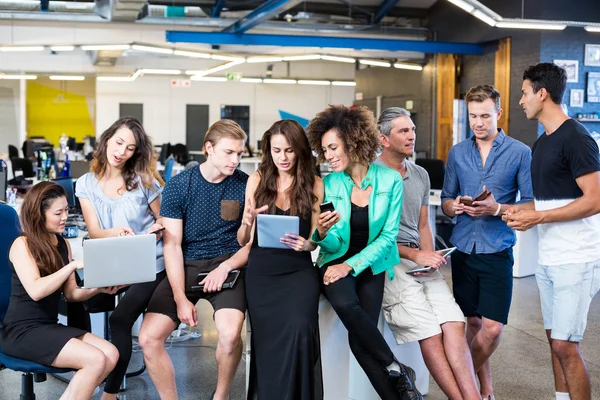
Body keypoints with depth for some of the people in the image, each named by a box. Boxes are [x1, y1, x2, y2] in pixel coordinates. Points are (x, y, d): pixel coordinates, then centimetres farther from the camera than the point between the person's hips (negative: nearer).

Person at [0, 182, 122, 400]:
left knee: (111, 354, -13)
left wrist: (99, 288, -10)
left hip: (50, 326, 7)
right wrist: (73, 265, -25)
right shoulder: (22, 244, -9)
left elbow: (71, 294, 8)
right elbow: (35, 291, -24)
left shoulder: (63, 244, 10)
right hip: (22, 331, -7)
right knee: (96, 360, -23)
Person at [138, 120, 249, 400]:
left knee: (230, 334, -28)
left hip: (228, 264, -1)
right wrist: (180, 298, -13)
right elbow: (172, 245, -4)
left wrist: (226, 266, -17)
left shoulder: (245, 186, -2)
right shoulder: (178, 186, -3)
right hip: (186, 265, 2)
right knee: (148, 338, -15)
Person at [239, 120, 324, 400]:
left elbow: (315, 238, 7)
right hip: (261, 272, 1)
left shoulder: (314, 185, 3)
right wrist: (248, 221, -17)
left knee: (299, 329, -22)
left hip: (298, 271, -1)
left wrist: (306, 243, -16)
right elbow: (242, 240, 5)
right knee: (268, 340, -4)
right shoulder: (257, 180, 4)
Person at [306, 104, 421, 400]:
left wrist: (351, 265, -17)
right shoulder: (328, 184, -4)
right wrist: (323, 234, -27)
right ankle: (396, 370, -16)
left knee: (359, 340, -22)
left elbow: (387, 237, -6)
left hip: (371, 263, -1)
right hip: (337, 260, 1)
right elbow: (335, 245, -4)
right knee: (345, 304, -32)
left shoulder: (390, 179, -7)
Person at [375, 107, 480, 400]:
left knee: (454, 323, -16)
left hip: (419, 259, 6)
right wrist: (413, 255, -11)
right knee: (429, 331, -18)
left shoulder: (420, 175, 18)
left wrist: (429, 255, 1)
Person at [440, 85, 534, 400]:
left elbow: (532, 205, -4)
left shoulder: (520, 153, -2)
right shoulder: (457, 153, 8)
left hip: (497, 251, -3)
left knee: (492, 328, -7)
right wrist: (455, 206, -10)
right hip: (463, 248, 3)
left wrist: (497, 209, -19)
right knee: (472, 323, 10)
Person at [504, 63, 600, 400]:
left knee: (565, 344, -5)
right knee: (555, 339, 14)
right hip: (548, 258, 9)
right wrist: (522, 209, 3)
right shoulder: (542, 143, 14)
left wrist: (538, 217, -18)